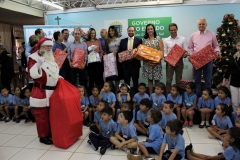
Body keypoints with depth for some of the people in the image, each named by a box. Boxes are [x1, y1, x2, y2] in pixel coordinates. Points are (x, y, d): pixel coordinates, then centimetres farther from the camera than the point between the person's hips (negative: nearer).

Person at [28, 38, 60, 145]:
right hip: (41, 92, -7)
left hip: (53, 91, 8)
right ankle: (43, 136, 14)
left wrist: (58, 77, 13)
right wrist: (39, 64, -27)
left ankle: (52, 133, 30)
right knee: (42, 115, 1)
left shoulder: (52, 57, 16)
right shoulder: (34, 57, -8)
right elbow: (32, 75, -19)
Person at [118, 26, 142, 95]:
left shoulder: (139, 40, 3)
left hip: (135, 64, -1)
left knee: (135, 81, 7)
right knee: (126, 81, 9)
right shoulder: (123, 41, 9)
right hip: (125, 64, 2)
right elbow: (119, 52, 8)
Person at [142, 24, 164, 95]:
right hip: (147, 62, 2)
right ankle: (150, 94, 15)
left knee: (157, 79, 1)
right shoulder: (144, 40, 10)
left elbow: (161, 50, 0)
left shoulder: (158, 38, 4)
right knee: (149, 79, 6)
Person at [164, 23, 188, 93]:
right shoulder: (166, 40, 5)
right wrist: (165, 57, -16)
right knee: (168, 80, 1)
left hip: (179, 61, 0)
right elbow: (165, 52, 4)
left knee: (178, 80, 10)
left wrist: (185, 54, -21)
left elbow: (186, 51, 1)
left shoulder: (183, 39, 3)